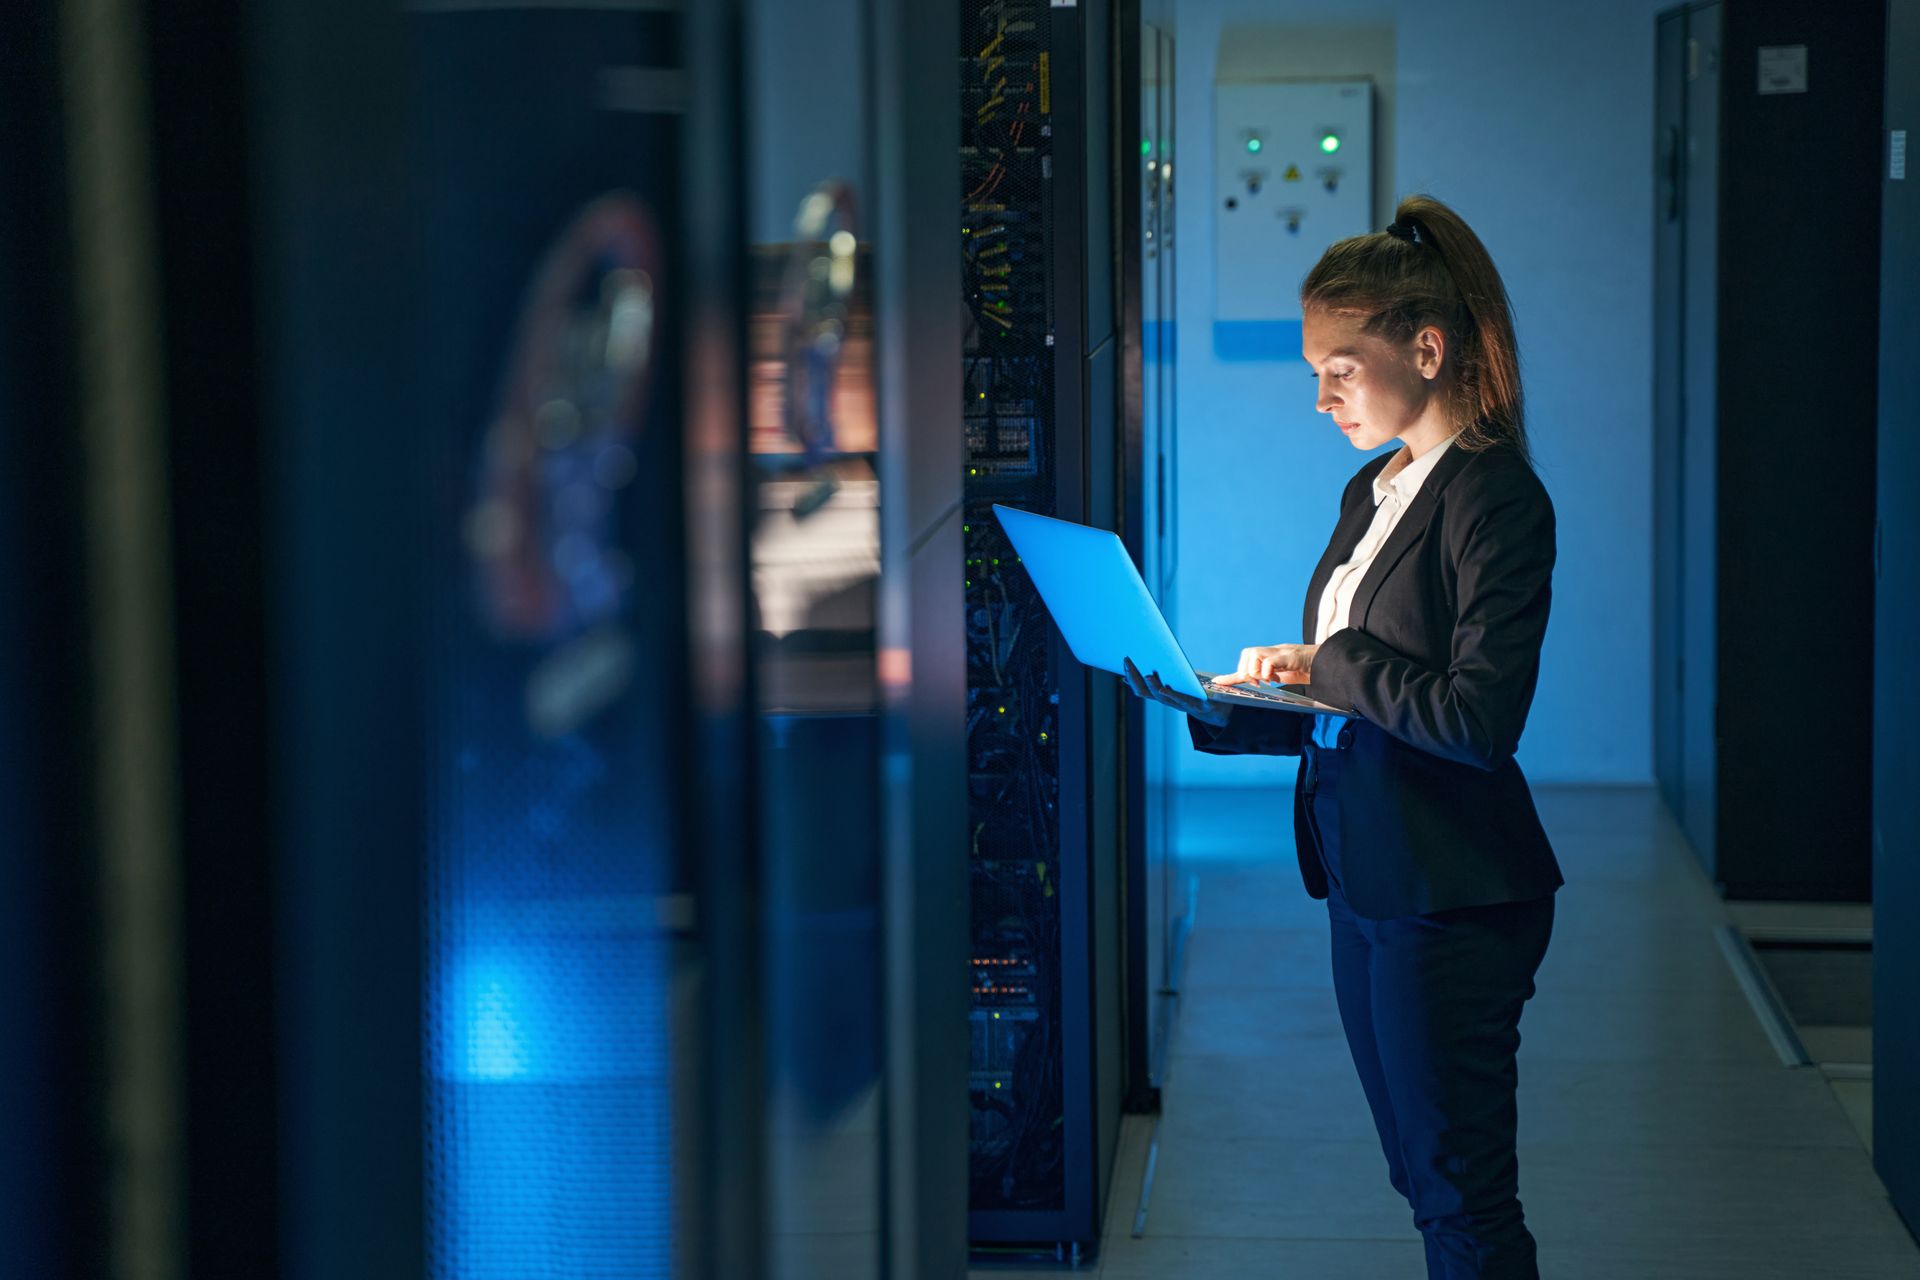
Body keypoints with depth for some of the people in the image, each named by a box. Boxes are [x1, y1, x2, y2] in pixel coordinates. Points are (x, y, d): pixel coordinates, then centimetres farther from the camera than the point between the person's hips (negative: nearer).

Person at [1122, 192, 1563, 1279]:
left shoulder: (1497, 496, -14)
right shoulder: (1373, 492, 13)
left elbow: (1479, 719, -23)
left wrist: (1330, 663, -15)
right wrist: (1220, 712, 2)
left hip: (1453, 900, -9)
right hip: (1364, 884, 9)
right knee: (1423, 1178, 16)